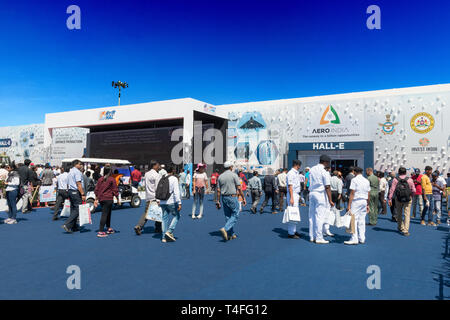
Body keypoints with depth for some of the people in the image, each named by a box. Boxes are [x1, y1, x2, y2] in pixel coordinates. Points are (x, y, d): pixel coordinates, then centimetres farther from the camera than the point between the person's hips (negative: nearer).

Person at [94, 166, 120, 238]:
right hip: (108, 199, -6)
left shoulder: (100, 179, 10)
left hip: (101, 199, 6)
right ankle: (100, 231, -11)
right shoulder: (112, 179, -6)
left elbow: (96, 190, 12)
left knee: (107, 213, 20)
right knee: (104, 214, -6)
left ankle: (109, 229, 30)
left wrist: (96, 199, 18)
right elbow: (115, 190, -5)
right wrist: (118, 199, 3)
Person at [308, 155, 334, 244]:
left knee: (312, 216, 11)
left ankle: (312, 237, 19)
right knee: (320, 217, -3)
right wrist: (330, 200, -12)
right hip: (321, 194, -7)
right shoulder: (324, 172, -14)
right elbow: (327, 187, -15)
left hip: (312, 193, 7)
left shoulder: (312, 169, 8)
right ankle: (319, 238, 1)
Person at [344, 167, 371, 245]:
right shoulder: (366, 181, 12)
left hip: (356, 201, -7)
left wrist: (349, 205, -11)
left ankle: (354, 239, -7)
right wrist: (367, 205, 20)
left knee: (354, 220, -5)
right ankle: (362, 239, 12)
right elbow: (368, 194, 13)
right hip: (364, 201, 7)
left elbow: (352, 193, -12)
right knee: (362, 220, 10)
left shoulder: (354, 180, -8)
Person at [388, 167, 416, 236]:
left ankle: (400, 228, 31)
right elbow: (414, 190, -3)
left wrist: (390, 199, -6)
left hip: (398, 199, 1)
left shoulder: (395, 180, -5)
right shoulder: (410, 180, -3)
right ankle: (405, 230, -3)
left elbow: (392, 190, -9)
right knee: (407, 214, 2)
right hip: (408, 199, -1)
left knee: (399, 214, 17)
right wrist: (411, 195, 16)